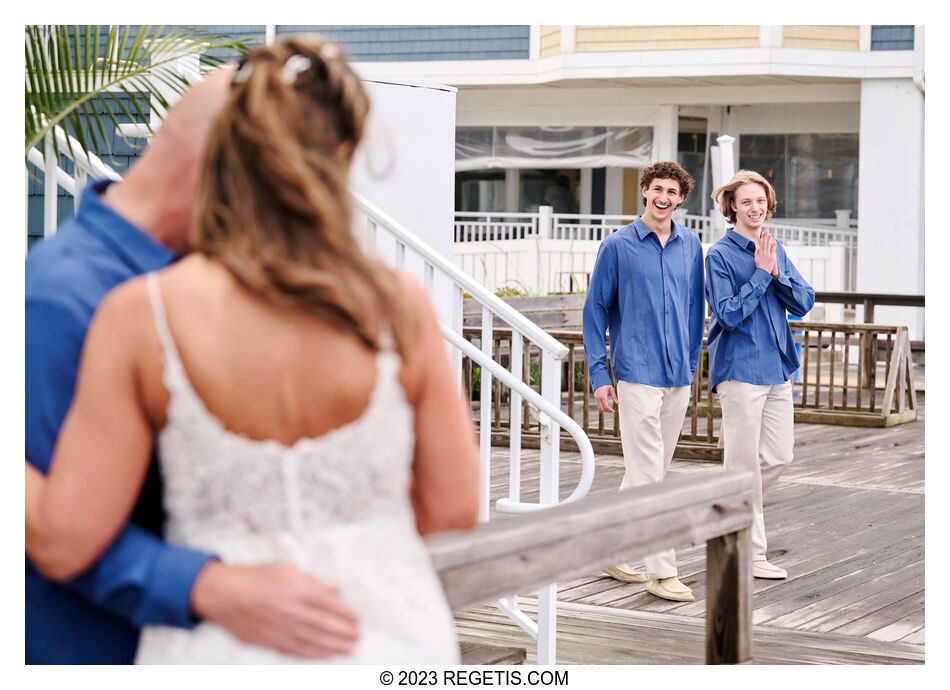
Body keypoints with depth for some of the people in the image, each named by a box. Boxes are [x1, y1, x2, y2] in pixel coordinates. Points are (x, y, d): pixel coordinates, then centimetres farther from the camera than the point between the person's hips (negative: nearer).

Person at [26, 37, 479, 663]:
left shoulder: (142, 315, -11)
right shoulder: (399, 306, -7)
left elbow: (64, 541, -9)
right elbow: (453, 504, 1)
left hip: (222, 650, -1)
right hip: (390, 641, 2)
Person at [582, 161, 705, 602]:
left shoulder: (690, 246, 9)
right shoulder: (618, 246, -3)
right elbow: (596, 309, -1)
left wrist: (692, 362, 14)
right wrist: (598, 374, -5)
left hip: (678, 375, 5)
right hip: (637, 372, -5)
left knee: (653, 469, 12)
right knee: (648, 474, -7)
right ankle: (662, 570, -5)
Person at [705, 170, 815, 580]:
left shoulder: (775, 250, 12)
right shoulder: (720, 255, -7)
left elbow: (804, 303, 6)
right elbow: (730, 314, -15)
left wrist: (776, 272, -9)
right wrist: (760, 273, -16)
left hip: (777, 367, 7)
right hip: (740, 368, -7)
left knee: (779, 457, 8)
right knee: (745, 462, -2)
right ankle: (751, 554, 5)